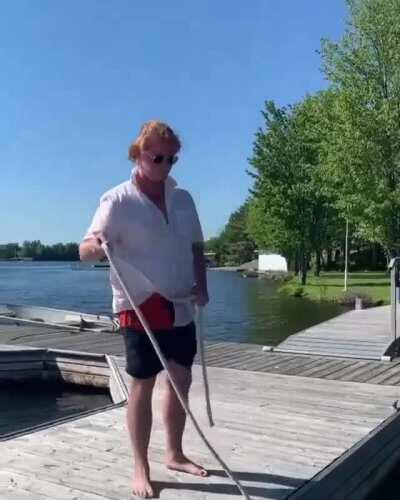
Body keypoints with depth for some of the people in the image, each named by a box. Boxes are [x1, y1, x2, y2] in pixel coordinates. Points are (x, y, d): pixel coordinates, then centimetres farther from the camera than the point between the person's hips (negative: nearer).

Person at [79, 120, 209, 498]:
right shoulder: (118, 200, -10)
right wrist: (97, 245, -39)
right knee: (143, 384, 1)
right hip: (141, 306, -6)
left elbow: (195, 246, 16)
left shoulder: (182, 197, 7)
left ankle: (174, 454, 32)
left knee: (181, 379, 13)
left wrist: (201, 285, 2)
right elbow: (85, 251, -16)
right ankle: (140, 469, 17)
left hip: (180, 305, 6)